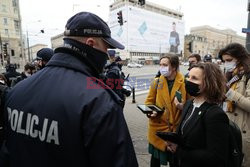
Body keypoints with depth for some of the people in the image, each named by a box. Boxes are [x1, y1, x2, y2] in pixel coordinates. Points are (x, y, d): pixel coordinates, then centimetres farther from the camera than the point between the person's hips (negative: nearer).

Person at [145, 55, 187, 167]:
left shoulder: (185, 82, -8)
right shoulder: (156, 82, -2)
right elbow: (149, 101, 5)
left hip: (177, 128, -1)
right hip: (158, 126, 1)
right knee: (155, 157, 17)